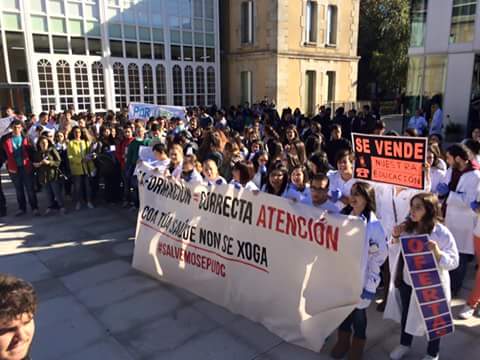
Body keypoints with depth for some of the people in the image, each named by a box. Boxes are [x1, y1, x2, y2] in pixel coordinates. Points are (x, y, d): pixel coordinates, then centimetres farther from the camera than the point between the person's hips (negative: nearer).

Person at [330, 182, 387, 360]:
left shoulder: (373, 225, -15)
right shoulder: (343, 216, 0)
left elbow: (379, 256, -12)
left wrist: (370, 285, -13)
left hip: (360, 278, -4)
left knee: (358, 312, 12)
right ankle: (343, 341, 41)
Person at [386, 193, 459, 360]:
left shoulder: (442, 233, -22)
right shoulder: (407, 227, -7)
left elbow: (454, 261, -21)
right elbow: (394, 247, 8)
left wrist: (438, 253, -37)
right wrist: (395, 236, -12)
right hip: (405, 280, 5)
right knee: (406, 313, 23)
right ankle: (404, 344, 48)